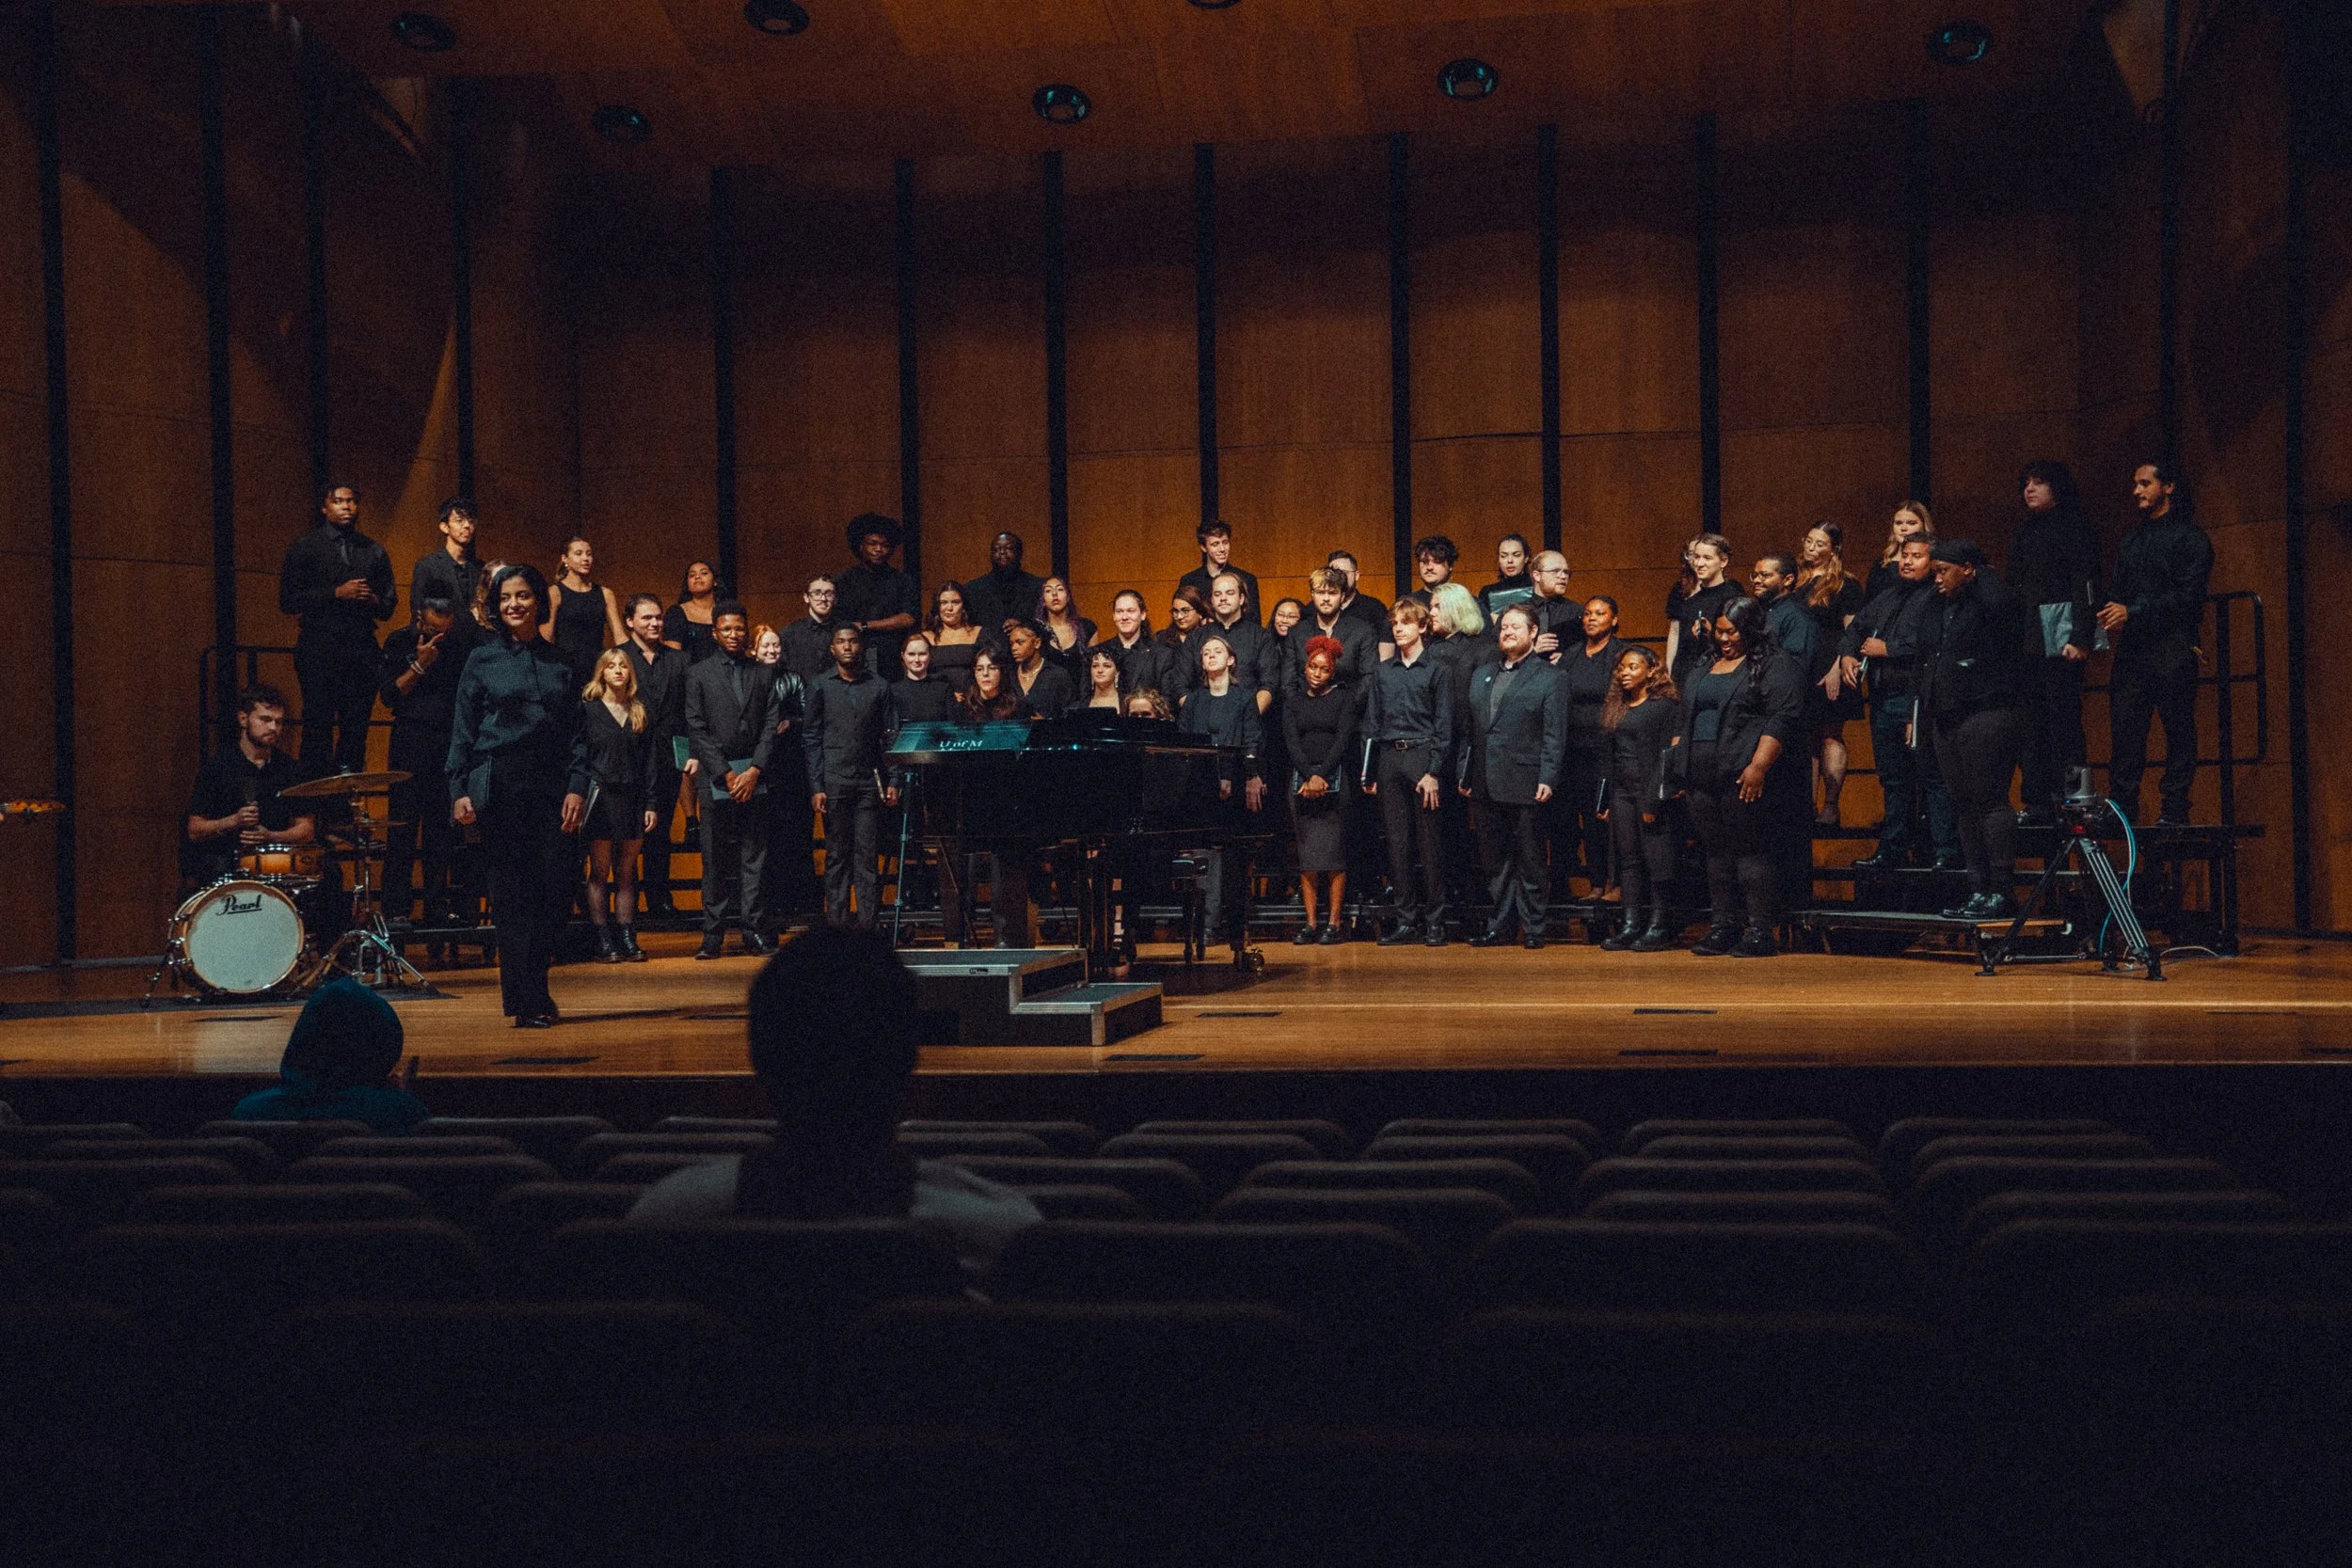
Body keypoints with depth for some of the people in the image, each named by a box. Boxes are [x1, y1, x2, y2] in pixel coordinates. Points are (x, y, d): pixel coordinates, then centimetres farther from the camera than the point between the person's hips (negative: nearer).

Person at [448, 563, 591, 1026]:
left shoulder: (558, 662, 12)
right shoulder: (481, 660, 6)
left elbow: (576, 732, 10)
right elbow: (463, 732, 5)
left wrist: (577, 787, -2)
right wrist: (459, 790, -4)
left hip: (551, 785, 2)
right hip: (500, 786, -2)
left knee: (556, 886, -4)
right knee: (512, 895, -3)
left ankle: (533, 988, 15)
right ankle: (526, 1002, 2)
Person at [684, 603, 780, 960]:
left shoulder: (763, 676, 12)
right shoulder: (698, 675, 6)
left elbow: (770, 727, 7)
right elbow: (697, 731, 0)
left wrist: (754, 771, -7)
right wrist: (727, 774, -7)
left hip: (754, 777, 2)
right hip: (716, 776, -2)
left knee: (754, 856, 1)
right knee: (715, 860, -1)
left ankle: (754, 932, 4)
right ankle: (712, 936, 2)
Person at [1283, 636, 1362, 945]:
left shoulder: (1345, 697, 6)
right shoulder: (1293, 702, 14)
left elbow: (1343, 740, -4)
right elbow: (1291, 744, 3)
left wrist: (1323, 776, -14)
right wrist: (1310, 777, -12)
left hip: (1335, 779, -3)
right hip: (1301, 779, 3)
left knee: (1333, 852, -7)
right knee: (1306, 855, 0)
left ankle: (1334, 923, -5)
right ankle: (1310, 924, 1)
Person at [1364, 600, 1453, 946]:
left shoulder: (1436, 671, 2)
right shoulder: (1381, 671, 12)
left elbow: (1443, 726, -2)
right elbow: (1371, 723, 13)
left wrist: (1434, 772, -10)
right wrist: (1368, 772, 6)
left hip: (1422, 755, -4)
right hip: (1388, 758, 4)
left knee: (1428, 840, -2)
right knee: (1396, 840, 3)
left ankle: (1434, 920, 3)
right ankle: (1406, 919, 8)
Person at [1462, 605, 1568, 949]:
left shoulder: (1549, 679, 0)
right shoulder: (1481, 676, 17)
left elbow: (1554, 736, -6)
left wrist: (1548, 779, -14)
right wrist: (1466, 773, 11)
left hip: (1524, 785, -5)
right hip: (1486, 785, 5)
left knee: (1529, 861, 1)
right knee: (1495, 860, 10)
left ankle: (1532, 929, 8)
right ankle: (1500, 925, 16)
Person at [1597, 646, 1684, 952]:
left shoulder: (1665, 705, -5)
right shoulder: (1615, 706, 17)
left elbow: (1666, 754, -10)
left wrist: (1653, 800, -16)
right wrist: (1605, 800, 12)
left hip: (1652, 791, -7)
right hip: (1621, 791, 7)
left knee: (1657, 860, -5)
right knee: (1628, 859, 5)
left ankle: (1660, 927, -3)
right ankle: (1631, 925, 7)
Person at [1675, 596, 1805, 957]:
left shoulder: (1775, 667, -2)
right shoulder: (1707, 667, 21)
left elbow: (1782, 720, -12)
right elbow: (1688, 718, 27)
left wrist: (1758, 767, -20)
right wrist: (1682, 760, 17)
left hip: (1746, 779, -7)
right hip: (1704, 778, 7)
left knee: (1751, 852, -7)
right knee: (1716, 852, 8)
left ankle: (1759, 931, -4)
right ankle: (1721, 927, 13)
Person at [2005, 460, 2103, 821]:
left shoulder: (2074, 528, -1)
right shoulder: (2023, 534, 19)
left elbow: (2085, 585, -8)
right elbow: (2009, 586, 19)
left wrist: (2080, 638, -17)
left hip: (2060, 637, -7)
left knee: (2063, 719, -9)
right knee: (2032, 723, 4)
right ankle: (2037, 802, 7)